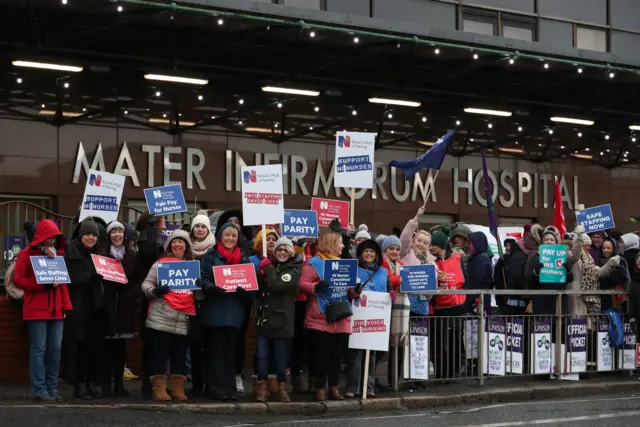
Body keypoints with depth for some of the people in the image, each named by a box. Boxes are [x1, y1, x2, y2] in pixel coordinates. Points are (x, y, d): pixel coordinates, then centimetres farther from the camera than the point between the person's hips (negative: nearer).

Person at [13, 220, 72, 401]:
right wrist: (43, 285, -17)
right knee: (38, 348, -7)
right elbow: (18, 280, -5)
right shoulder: (27, 254, 0)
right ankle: (39, 390, -5)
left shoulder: (58, 254, 17)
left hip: (56, 310, 5)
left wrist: (66, 305, 9)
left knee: (55, 349, 3)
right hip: (36, 310, -5)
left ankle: (52, 387, 10)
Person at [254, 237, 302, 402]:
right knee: (262, 355, 1)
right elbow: (261, 289, 22)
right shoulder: (271, 266, 16)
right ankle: (262, 387, 8)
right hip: (264, 317, 5)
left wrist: (268, 268, -6)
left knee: (280, 357, 2)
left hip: (281, 320, -5)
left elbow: (276, 285, -18)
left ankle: (281, 387, 16)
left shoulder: (294, 270, -3)